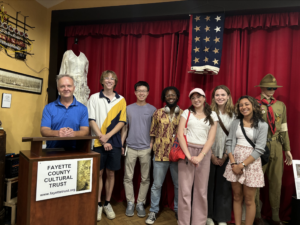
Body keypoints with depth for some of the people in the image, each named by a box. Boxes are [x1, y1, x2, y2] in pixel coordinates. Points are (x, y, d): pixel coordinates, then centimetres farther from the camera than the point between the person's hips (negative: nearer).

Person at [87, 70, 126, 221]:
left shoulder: (121, 100, 5)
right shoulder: (94, 98, 1)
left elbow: (122, 121, 1)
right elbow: (92, 121, -3)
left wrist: (108, 136, -11)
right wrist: (102, 139, -10)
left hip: (114, 142, 2)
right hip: (98, 142, -1)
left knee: (110, 173, 10)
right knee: (98, 173, 6)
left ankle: (107, 204, 26)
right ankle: (98, 204, 22)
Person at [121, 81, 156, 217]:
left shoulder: (152, 109, 2)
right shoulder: (129, 108, 5)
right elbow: (124, 128, 7)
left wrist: (151, 144, -4)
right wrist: (121, 145, 3)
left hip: (146, 149, 0)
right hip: (130, 148, 1)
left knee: (145, 178, 7)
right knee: (128, 177, 6)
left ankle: (140, 203, 23)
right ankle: (130, 203, 22)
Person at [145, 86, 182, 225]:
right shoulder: (158, 113, 2)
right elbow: (153, 133, 5)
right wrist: (152, 148, 0)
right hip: (160, 154, 0)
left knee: (179, 184, 13)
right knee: (157, 185, 9)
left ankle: (178, 210, 34)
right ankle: (153, 211, 26)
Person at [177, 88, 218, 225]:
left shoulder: (212, 115, 9)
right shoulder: (187, 112, 5)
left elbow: (211, 138, 0)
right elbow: (180, 134, -4)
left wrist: (200, 156, -12)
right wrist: (188, 155, -13)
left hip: (203, 153, 1)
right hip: (186, 151, -1)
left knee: (201, 190, 8)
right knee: (185, 190, 1)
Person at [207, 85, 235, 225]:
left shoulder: (233, 114, 3)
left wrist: (225, 156, -4)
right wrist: (212, 155, -6)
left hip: (226, 156, 1)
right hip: (210, 155, -1)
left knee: (224, 186, 6)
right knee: (209, 184, 5)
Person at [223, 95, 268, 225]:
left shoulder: (262, 125, -2)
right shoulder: (235, 123, 7)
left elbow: (259, 149, -7)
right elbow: (229, 142, 4)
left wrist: (242, 164, -13)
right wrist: (233, 163, -8)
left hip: (251, 162, -3)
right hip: (235, 161, 3)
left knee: (249, 200, 4)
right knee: (237, 197, 11)